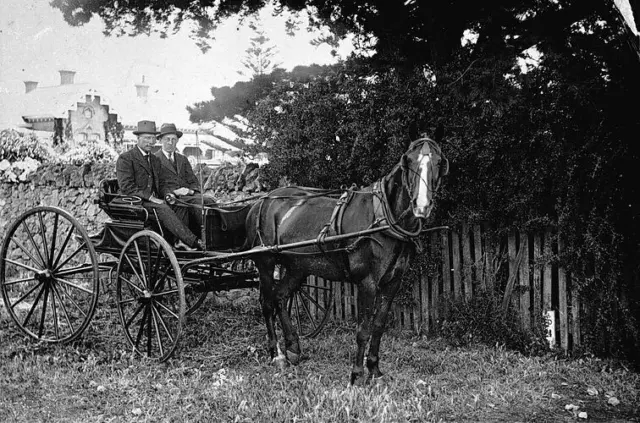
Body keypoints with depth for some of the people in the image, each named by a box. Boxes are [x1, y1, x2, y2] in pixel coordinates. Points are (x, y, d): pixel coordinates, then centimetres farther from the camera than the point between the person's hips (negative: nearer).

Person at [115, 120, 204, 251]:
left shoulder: (155, 160, 20)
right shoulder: (125, 159, -5)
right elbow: (126, 187, -15)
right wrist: (150, 197, -21)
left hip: (152, 200, 7)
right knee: (163, 209, -31)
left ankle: (179, 241, -30)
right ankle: (192, 242, -37)